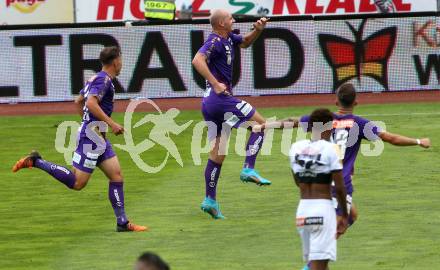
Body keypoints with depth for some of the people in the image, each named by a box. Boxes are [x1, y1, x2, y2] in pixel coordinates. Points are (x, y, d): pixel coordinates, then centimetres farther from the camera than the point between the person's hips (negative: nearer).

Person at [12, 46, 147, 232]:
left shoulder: (96, 78, 16)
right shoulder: (104, 80, -13)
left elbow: (78, 101, 26)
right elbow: (91, 103, -27)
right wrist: (111, 123, -26)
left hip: (99, 138, 10)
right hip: (91, 136, -10)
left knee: (116, 175, 5)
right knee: (77, 183, -9)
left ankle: (122, 222, 5)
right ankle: (36, 162, -4)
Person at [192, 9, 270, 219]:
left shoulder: (228, 39, 14)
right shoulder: (215, 42, -14)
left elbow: (245, 42, 33)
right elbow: (197, 60, -30)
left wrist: (257, 30, 13)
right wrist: (215, 84, -33)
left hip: (211, 102, 9)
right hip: (221, 98, -9)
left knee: (217, 153, 10)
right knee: (260, 123, 1)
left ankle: (210, 200, 10)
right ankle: (248, 169, -5)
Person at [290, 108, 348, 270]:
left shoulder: (296, 148, 6)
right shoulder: (330, 149, -10)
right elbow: (339, 187, -9)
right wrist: (344, 215, 1)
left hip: (302, 209, 6)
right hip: (323, 208, -6)